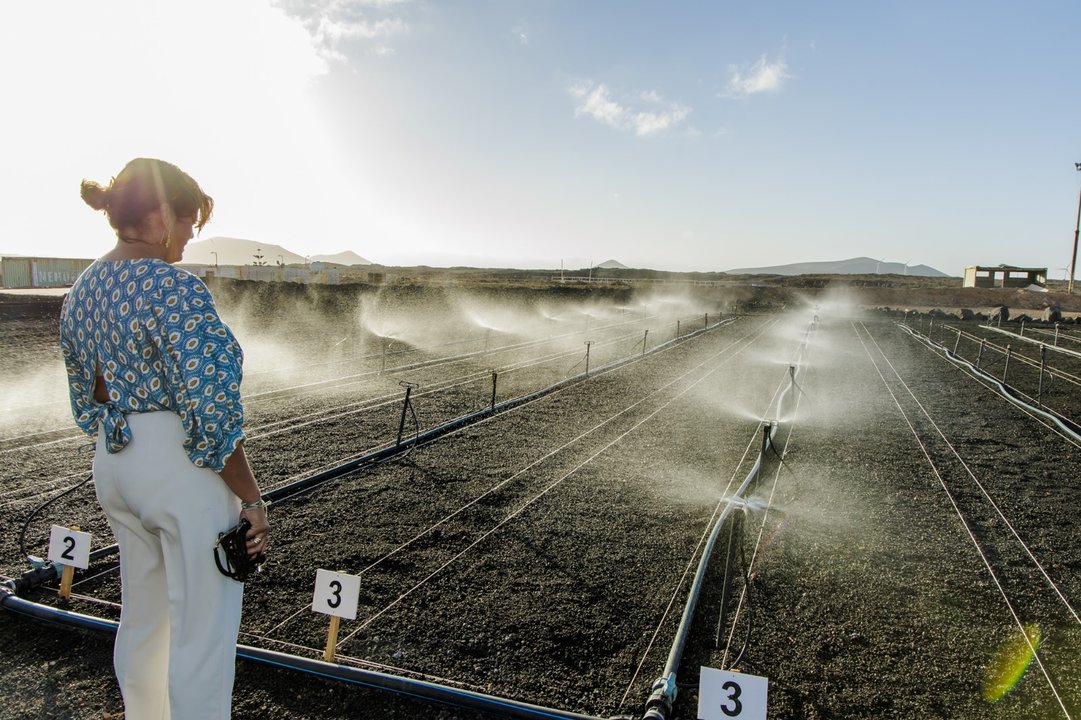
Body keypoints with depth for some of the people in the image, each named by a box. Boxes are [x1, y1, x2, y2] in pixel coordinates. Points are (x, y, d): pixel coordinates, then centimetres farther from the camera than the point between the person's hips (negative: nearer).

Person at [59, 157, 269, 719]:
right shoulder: (175, 289, -19)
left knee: (142, 617, 24)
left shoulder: (82, 289, 8)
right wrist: (252, 498, -13)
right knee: (202, 631, 5)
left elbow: (86, 400, 14)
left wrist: (121, 465, 23)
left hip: (110, 466, 9)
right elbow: (210, 413, -22)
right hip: (182, 468, -9)